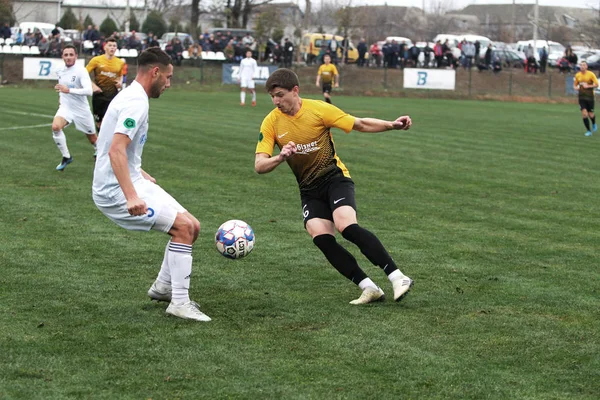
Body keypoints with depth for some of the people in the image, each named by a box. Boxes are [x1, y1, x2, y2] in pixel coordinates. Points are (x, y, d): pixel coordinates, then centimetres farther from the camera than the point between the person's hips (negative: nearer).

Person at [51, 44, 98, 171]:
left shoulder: (81, 71, -17)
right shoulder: (60, 71, 2)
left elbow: (88, 91, -30)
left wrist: (69, 90, -38)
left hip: (81, 110, -3)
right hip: (65, 108, 4)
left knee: (93, 139, 11)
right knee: (55, 127, -27)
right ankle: (66, 157, -11)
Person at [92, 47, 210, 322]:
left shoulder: (130, 96, 15)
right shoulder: (136, 102, -18)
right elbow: (116, 151, -29)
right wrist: (131, 197, -36)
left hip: (129, 183, 10)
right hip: (116, 191, -10)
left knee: (191, 227, 9)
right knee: (184, 226, -16)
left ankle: (163, 288, 24)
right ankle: (180, 303, -11)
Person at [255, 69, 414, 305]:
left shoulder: (318, 109, -11)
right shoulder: (271, 123, -4)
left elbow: (360, 124, -3)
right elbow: (259, 166, -9)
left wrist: (392, 125, -17)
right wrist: (280, 158, -30)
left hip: (334, 177, -3)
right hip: (309, 189, 3)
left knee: (347, 226, -28)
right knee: (320, 237, -21)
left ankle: (398, 278, -23)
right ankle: (369, 288, -13)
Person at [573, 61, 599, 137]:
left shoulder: (591, 74, -7)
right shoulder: (577, 75, 4)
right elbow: (575, 85, 16)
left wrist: (588, 86, -20)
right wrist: (576, 88, -6)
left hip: (590, 97, -2)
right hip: (581, 97, 2)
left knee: (591, 115, 3)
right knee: (584, 113, -11)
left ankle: (594, 124, 39)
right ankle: (588, 131, -2)